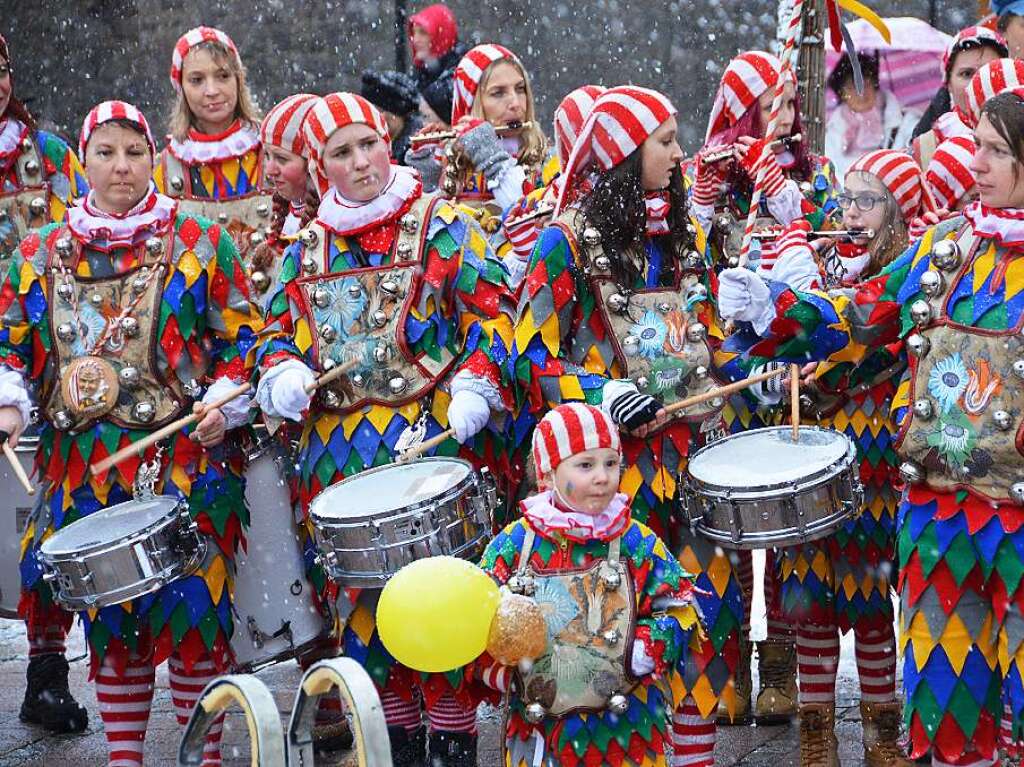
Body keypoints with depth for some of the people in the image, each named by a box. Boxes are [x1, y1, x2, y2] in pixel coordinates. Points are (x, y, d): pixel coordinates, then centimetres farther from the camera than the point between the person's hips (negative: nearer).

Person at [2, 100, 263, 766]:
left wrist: (224, 403, -11)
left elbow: (243, 335, 4)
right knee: (107, 615, 7)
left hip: (185, 459, -3)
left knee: (191, 606, -6)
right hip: (84, 468, 3)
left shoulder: (200, 243, 4)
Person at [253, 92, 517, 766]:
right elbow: (283, 329, 18)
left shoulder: (441, 226, 2)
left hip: (435, 439, -4)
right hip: (339, 452, 4)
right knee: (366, 598, 6)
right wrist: (282, 375, -4)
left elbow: (491, 310, -3)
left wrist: (476, 387, -17)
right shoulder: (309, 248, 15)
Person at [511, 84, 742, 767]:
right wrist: (602, 399, -17)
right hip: (609, 454, -5)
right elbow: (533, 352, -7)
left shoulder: (685, 236, 13)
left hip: (688, 449, 5)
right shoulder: (567, 242, -5)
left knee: (712, 598, 3)